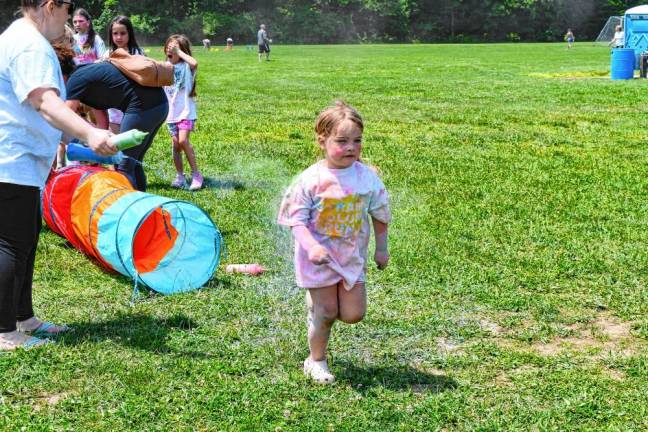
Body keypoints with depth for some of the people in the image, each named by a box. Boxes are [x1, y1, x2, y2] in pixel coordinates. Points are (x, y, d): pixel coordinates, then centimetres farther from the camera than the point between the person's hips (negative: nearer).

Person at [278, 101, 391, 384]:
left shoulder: (367, 177, -6)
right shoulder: (310, 180, -16)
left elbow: (380, 216, 8)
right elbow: (296, 220, -14)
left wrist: (381, 249, 12)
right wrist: (312, 247, -28)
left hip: (352, 257, 3)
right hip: (319, 257, -3)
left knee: (353, 314, 2)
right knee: (326, 312, 1)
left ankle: (318, 305, 34)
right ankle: (316, 361, 24)